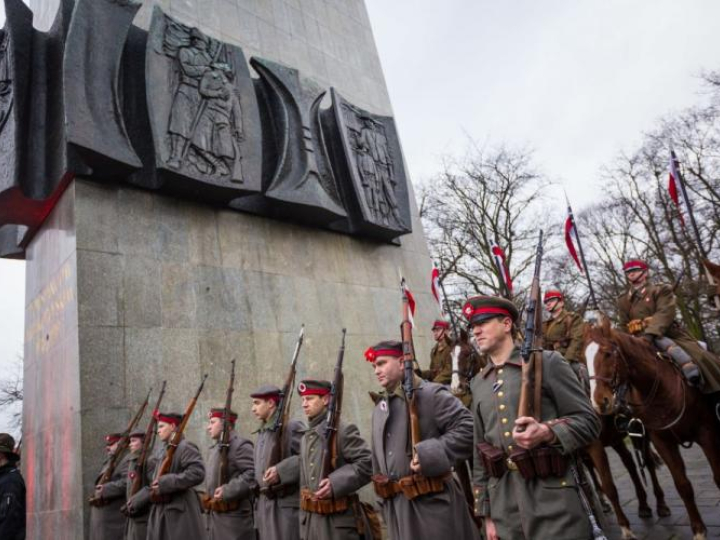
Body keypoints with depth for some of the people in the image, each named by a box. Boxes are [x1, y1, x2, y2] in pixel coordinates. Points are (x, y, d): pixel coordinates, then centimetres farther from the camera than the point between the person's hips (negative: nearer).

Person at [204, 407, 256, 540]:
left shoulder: (240, 445, -12)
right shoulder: (215, 448, 18)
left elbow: (253, 474, -22)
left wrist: (228, 490, -24)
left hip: (235, 517, -9)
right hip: (215, 516, 9)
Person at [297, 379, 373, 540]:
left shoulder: (344, 429, -9)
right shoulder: (305, 438, 14)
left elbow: (367, 464, -16)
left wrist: (336, 483, -25)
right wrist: (304, 516, 16)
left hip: (339, 519, -7)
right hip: (311, 520, 7)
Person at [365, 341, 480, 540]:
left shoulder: (432, 394, -10)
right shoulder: (379, 407, 12)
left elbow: (469, 429, -18)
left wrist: (431, 454, -23)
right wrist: (384, 496, 16)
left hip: (432, 502, -6)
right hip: (397, 505, 7)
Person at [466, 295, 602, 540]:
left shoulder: (547, 362, -4)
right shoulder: (478, 383, 10)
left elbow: (589, 421, -6)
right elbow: (480, 450, 13)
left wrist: (548, 432, -24)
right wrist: (486, 512, 11)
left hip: (554, 499, -4)